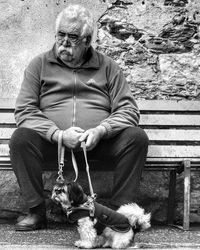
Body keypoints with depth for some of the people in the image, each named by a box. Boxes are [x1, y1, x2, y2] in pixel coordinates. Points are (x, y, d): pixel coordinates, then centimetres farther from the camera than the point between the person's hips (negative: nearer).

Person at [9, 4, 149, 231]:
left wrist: (101, 131, -16)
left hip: (99, 141, 1)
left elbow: (128, 110, 4)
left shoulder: (107, 67, 12)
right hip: (51, 140, 0)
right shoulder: (39, 65, 11)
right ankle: (36, 211, -16)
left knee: (136, 137, -25)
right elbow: (24, 110, 1)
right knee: (20, 138, -29)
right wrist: (58, 134, -16)